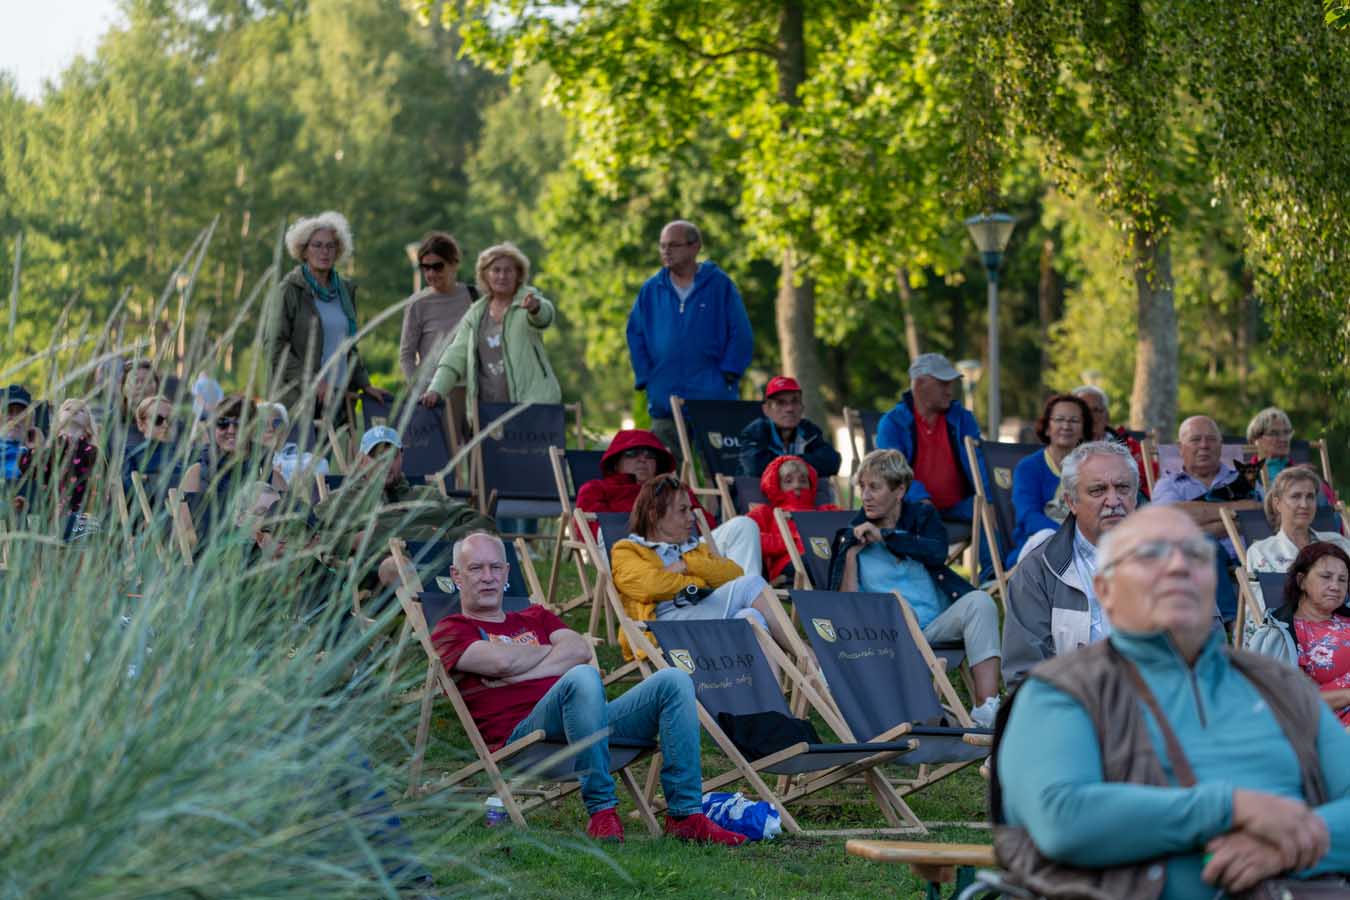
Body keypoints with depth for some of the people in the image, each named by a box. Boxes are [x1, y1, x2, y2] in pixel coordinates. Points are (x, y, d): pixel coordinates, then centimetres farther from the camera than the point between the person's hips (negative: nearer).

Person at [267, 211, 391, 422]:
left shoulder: (345, 289, 16)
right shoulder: (290, 289, -1)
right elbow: (275, 347, -7)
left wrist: (365, 385, 14)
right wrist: (311, 381, -15)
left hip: (340, 396, 5)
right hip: (299, 397, -5)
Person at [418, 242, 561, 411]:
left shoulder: (527, 299, 1)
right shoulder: (475, 314, 13)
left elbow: (544, 315, -22)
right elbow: (457, 355, 10)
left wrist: (535, 307, -47)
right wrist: (436, 389, -4)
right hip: (487, 405, 4)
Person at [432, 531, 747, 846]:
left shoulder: (535, 617, 33)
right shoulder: (451, 630, 14)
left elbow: (581, 650, 12)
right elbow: (502, 660, -7)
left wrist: (522, 672, -2)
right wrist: (553, 650, 11)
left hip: (593, 717, 7)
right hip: (522, 731, -6)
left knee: (674, 681, -14)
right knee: (582, 677, -37)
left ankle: (686, 814, -21)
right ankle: (601, 810, -33)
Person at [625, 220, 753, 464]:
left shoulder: (719, 284, 1)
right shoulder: (652, 290, 9)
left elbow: (741, 334, 1)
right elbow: (635, 336, 14)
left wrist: (728, 374, -7)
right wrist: (645, 377, 4)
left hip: (713, 400, -3)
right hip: (664, 404, 3)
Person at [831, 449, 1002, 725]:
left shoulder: (922, 515, 14)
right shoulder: (851, 535, 10)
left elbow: (938, 553, -10)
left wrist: (884, 536, -8)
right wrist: (851, 552, -5)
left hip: (937, 626, 2)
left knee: (979, 601, -25)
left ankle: (986, 707, -35)